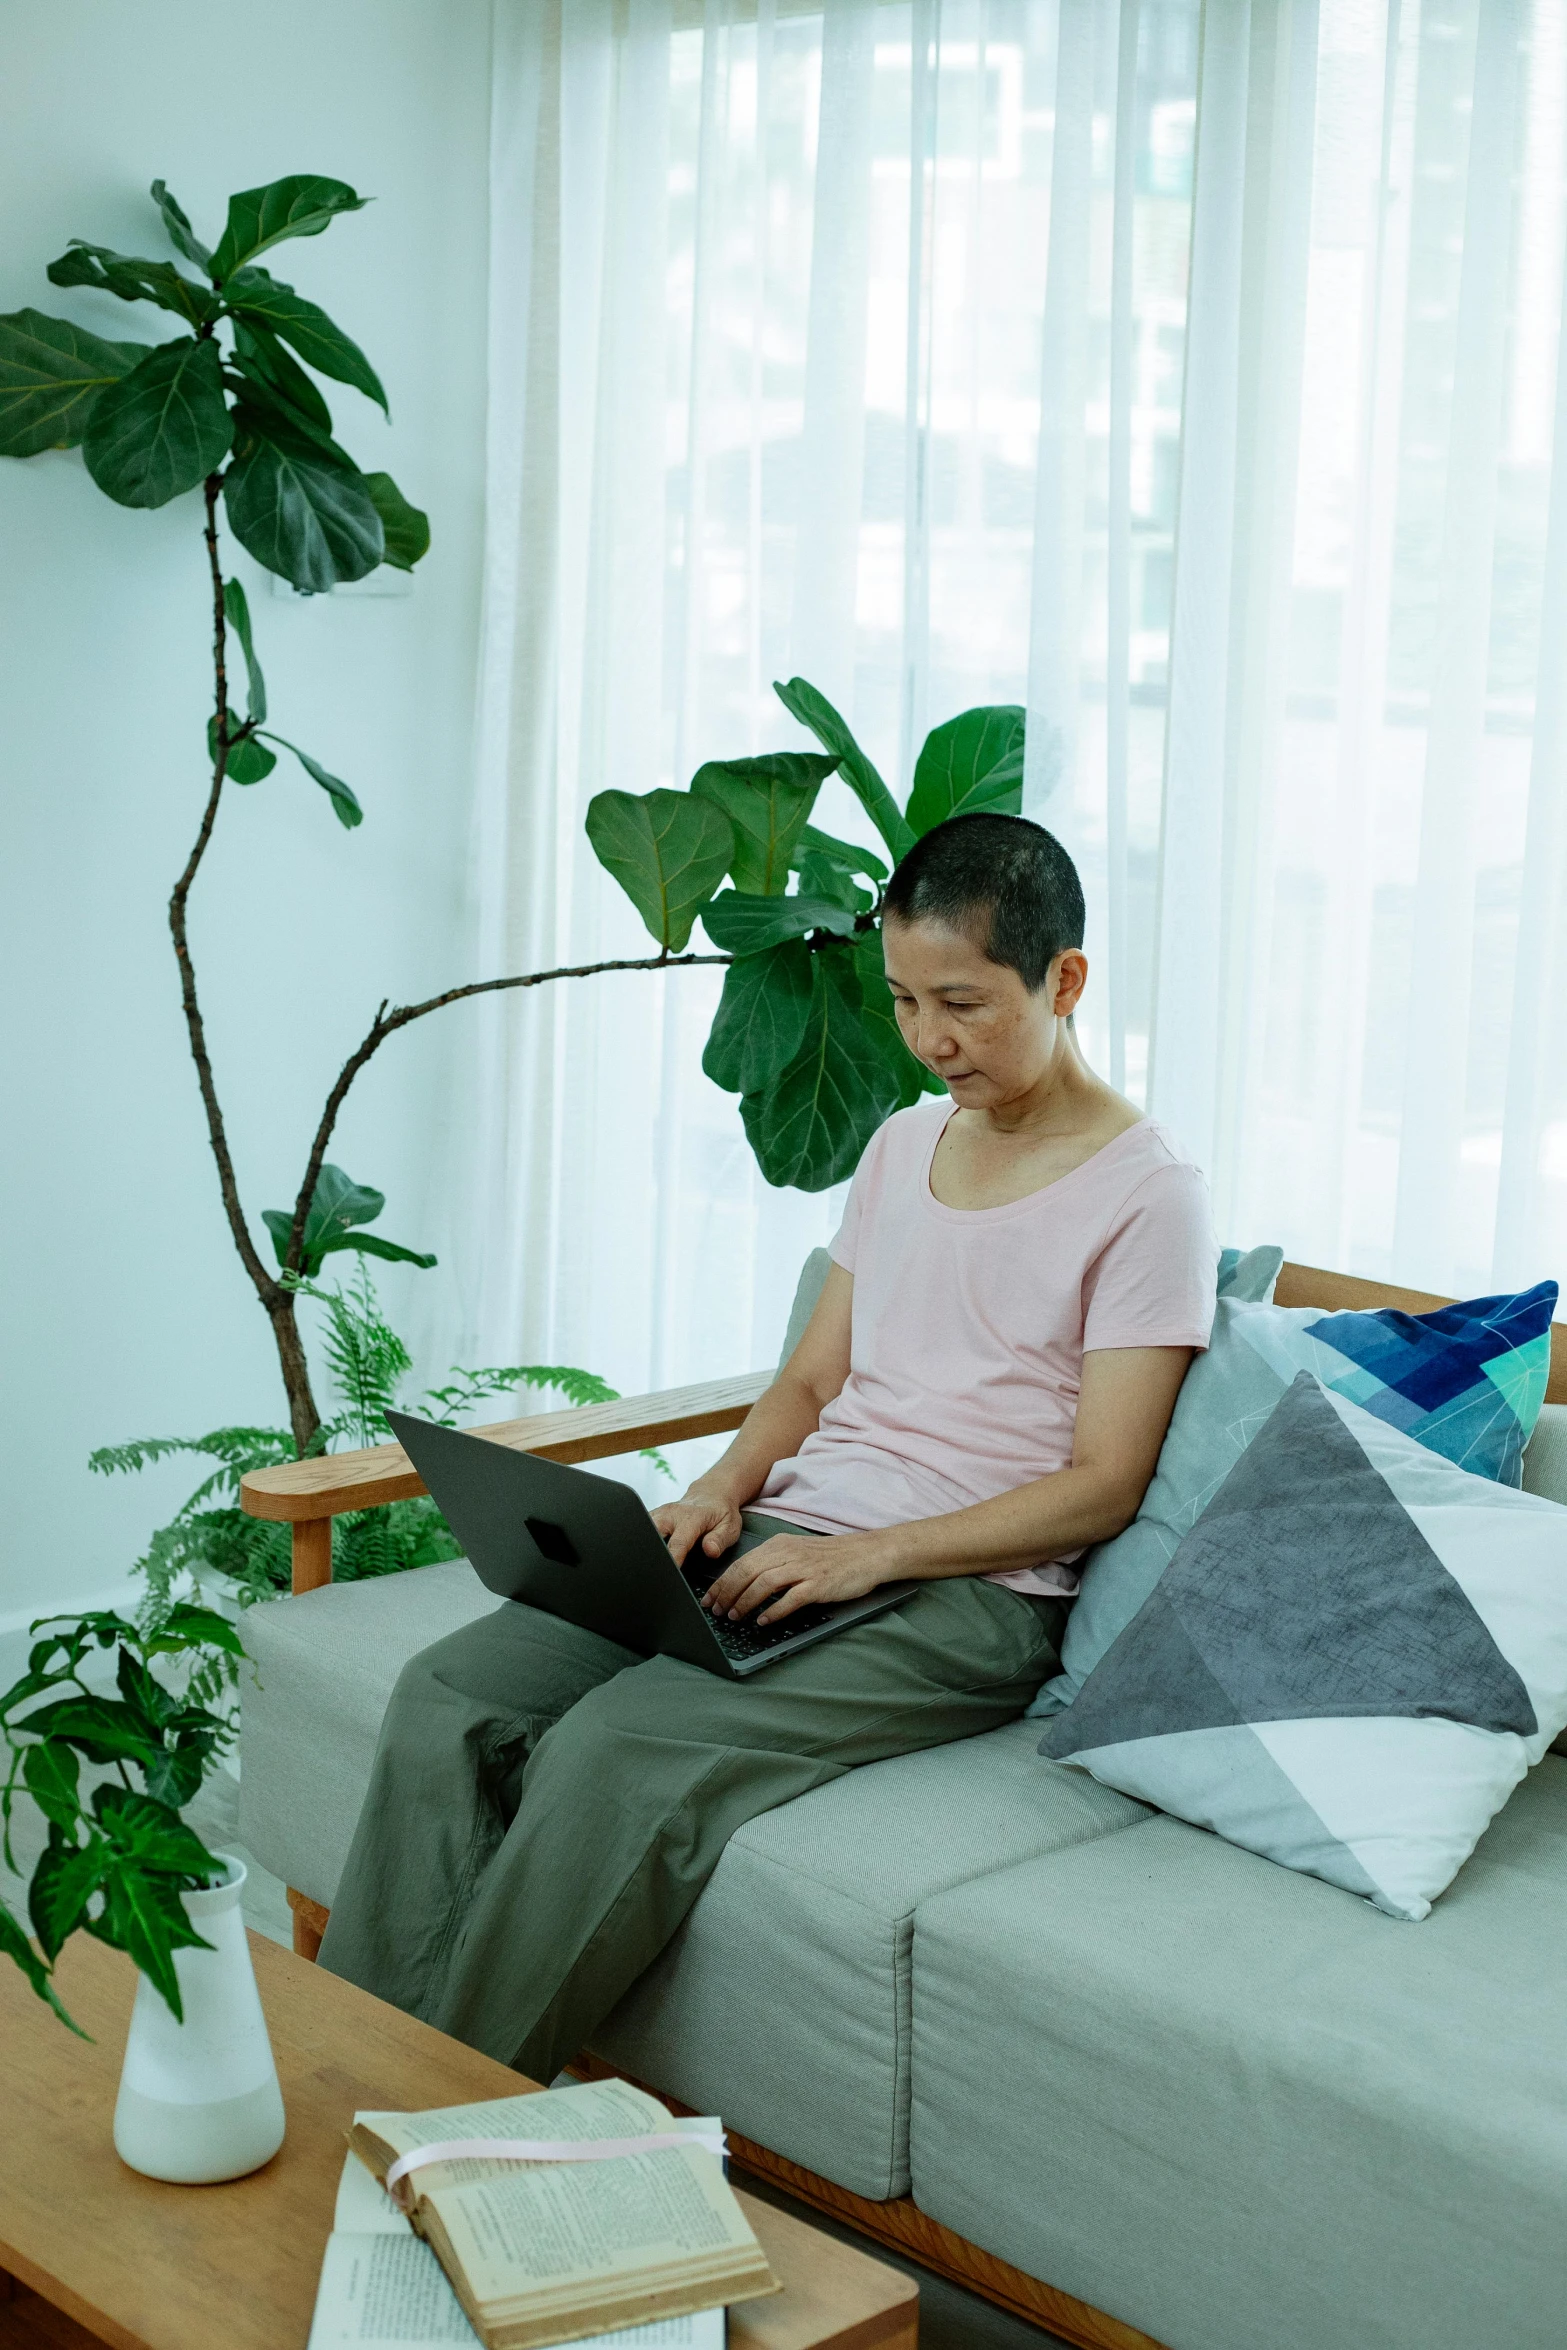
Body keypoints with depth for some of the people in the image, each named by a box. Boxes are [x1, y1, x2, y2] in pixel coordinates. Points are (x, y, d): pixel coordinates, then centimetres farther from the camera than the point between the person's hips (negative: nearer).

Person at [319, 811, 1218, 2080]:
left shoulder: (1147, 1191, -5)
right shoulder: (903, 1144, 17)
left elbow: (1103, 1486, -10)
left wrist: (864, 1555, -19)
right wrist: (724, 1488, -1)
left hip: (965, 1593, -7)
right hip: (788, 1538, 7)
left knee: (614, 1751, -30)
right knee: (447, 1698, -15)